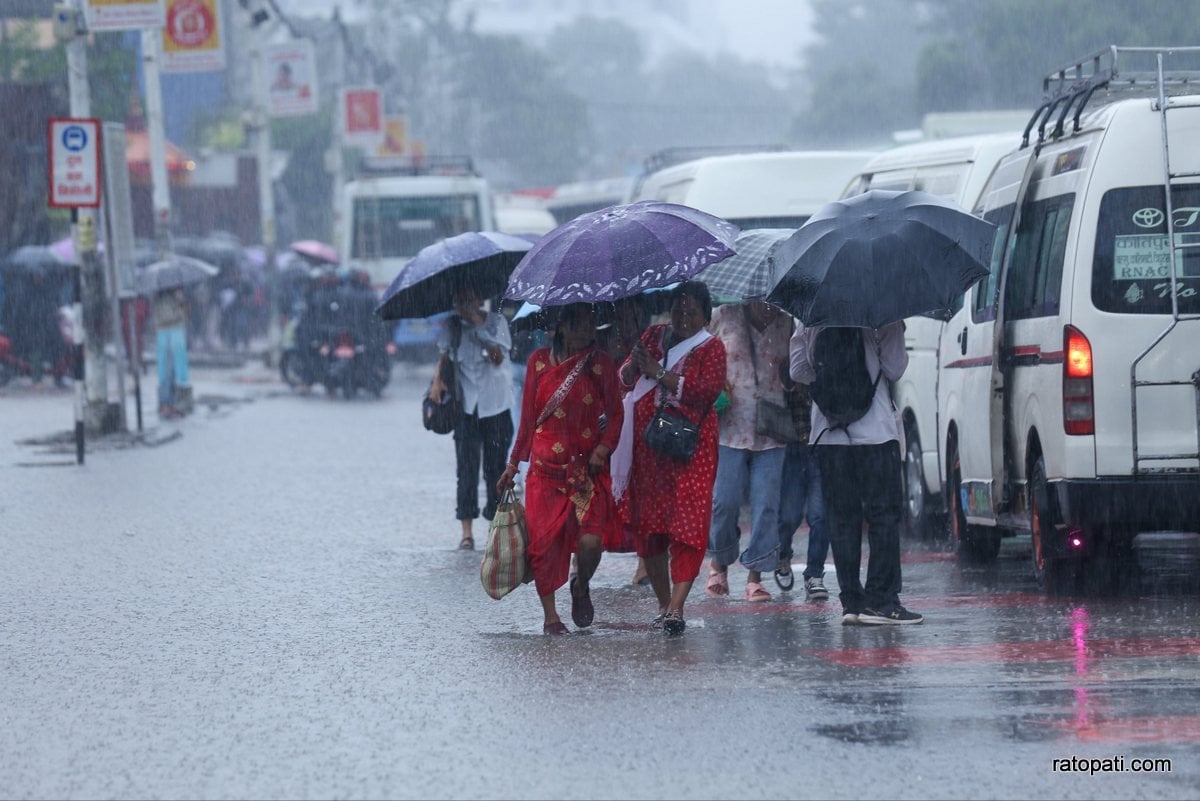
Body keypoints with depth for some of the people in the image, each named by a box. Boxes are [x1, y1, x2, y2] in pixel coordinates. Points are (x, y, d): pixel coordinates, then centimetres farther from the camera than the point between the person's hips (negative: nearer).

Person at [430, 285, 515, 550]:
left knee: (495, 466, 1)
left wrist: (478, 326, -16)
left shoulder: (496, 322, -3)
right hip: (466, 406, 1)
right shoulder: (453, 325, 4)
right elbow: (444, 354, 9)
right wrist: (437, 380, -8)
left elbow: (498, 357, -14)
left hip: (495, 406, -1)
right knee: (467, 466, -5)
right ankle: (466, 531, -5)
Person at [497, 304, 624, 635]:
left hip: (587, 467, -1)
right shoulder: (539, 361, 6)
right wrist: (513, 464, 11)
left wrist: (603, 449, -9)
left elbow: (615, 414, 7)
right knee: (543, 539, -5)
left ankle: (582, 586, 18)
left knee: (591, 539, -15)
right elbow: (528, 418, 12)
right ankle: (550, 614, 9)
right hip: (546, 466, 1)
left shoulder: (601, 364, 5)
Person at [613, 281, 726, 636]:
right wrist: (634, 366, -11)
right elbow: (624, 379, 12)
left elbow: (708, 389, -15)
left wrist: (659, 372, -17)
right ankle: (663, 603, 18)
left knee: (687, 524, -13)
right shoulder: (653, 336, 15)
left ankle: (676, 607, -20)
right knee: (648, 524, 7)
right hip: (647, 444, 5)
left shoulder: (710, 348, 0)